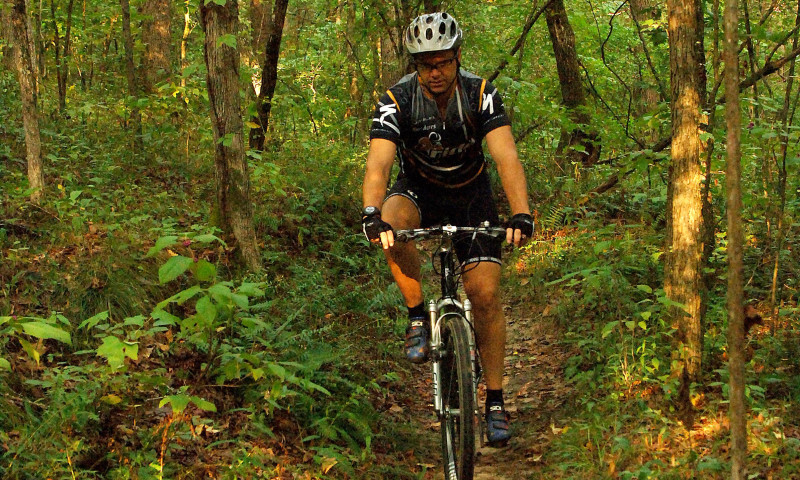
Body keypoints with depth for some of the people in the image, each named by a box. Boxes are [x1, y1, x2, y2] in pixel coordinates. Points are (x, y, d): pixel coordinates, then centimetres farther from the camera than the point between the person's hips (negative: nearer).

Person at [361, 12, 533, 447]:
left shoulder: (480, 95, -21)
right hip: (418, 190, 0)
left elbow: (506, 158, -31)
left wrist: (521, 214, -47)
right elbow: (378, 164, -33)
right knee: (393, 218, -36)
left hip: (470, 194, 0)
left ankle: (495, 402, -1)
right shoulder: (397, 101, -22)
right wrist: (372, 214, -52)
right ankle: (418, 316, -15)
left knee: (484, 292, -13)